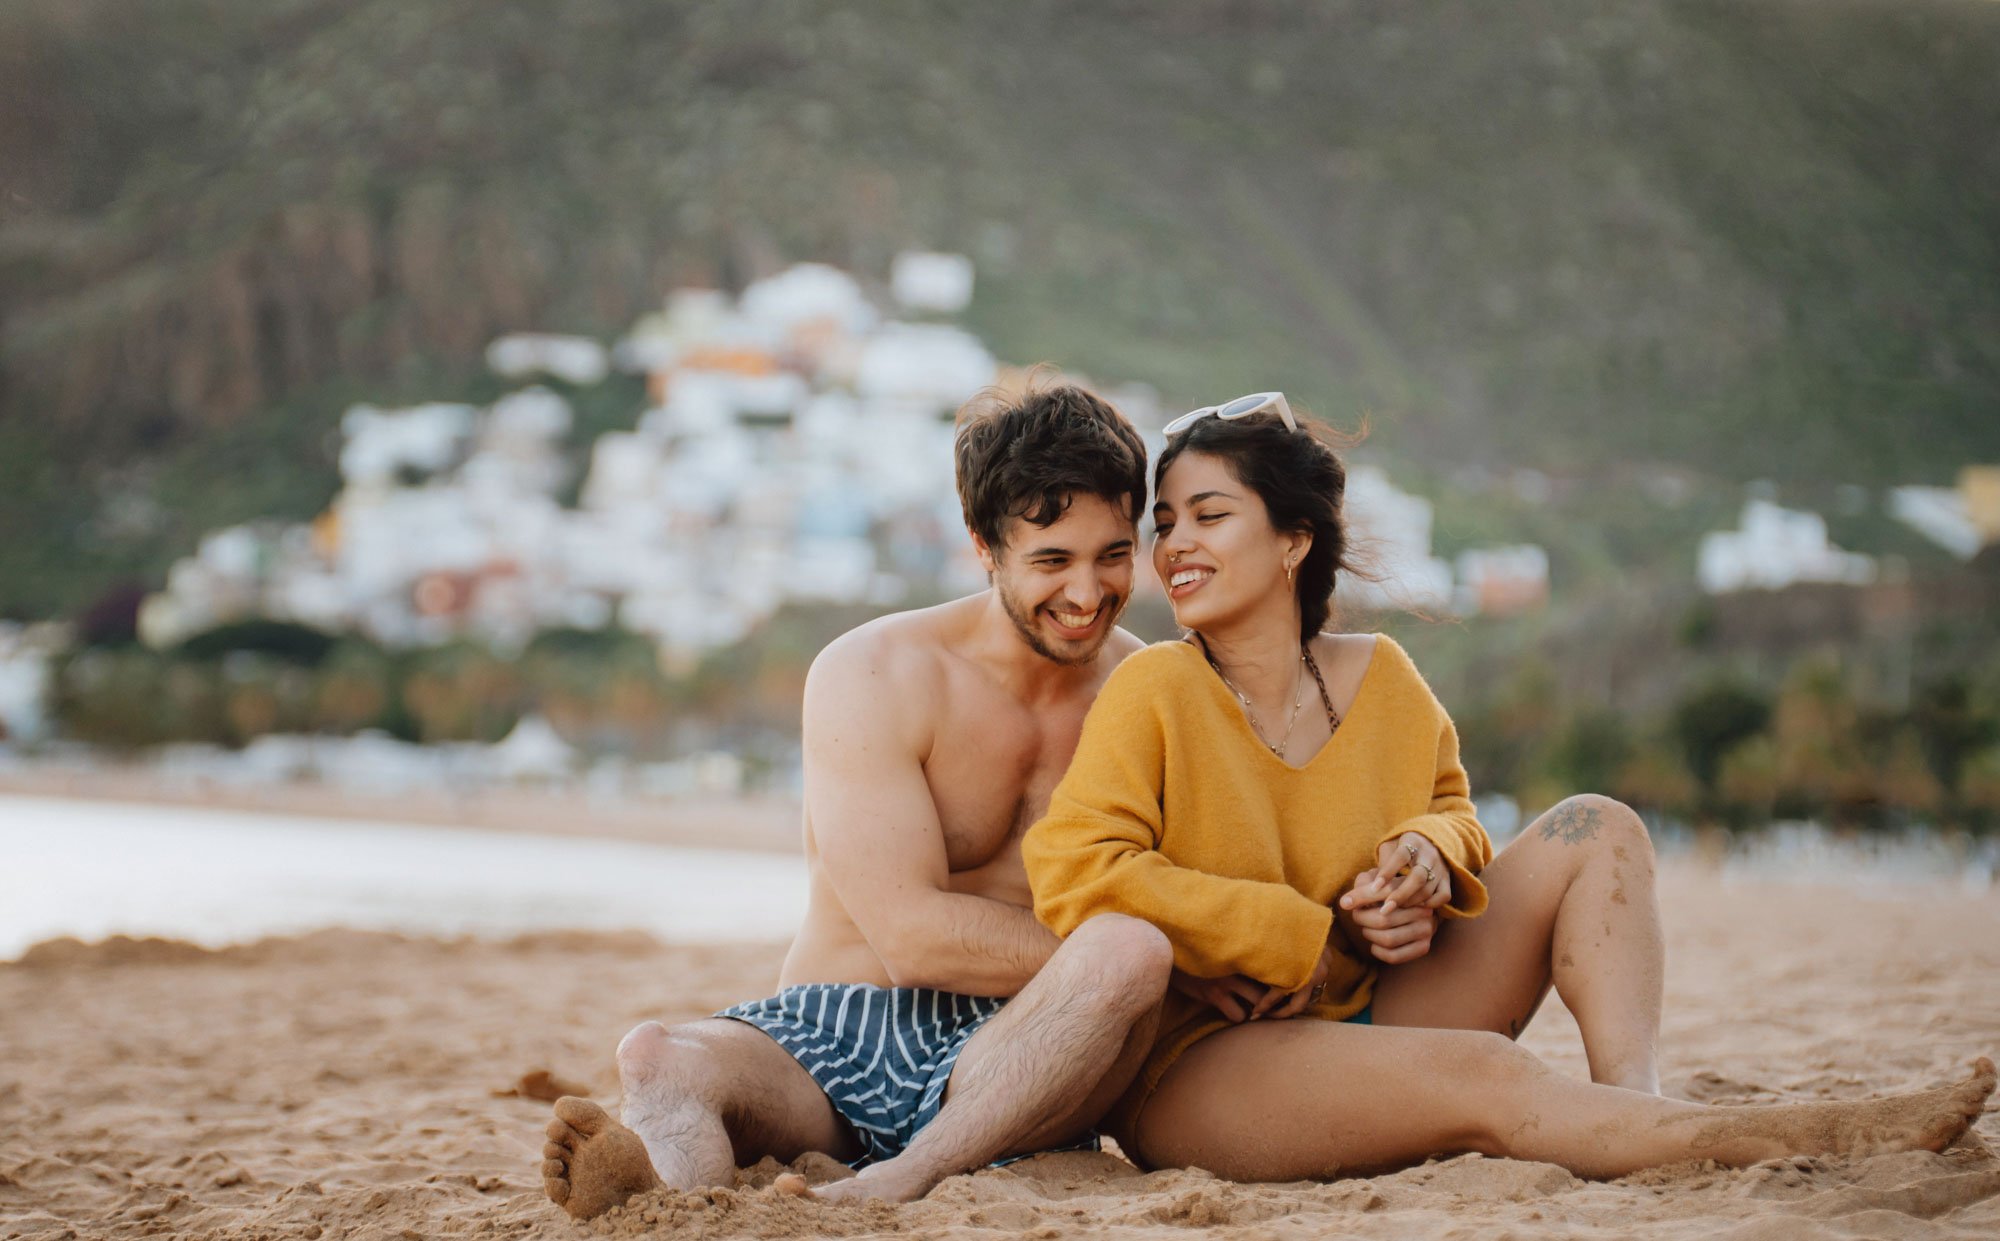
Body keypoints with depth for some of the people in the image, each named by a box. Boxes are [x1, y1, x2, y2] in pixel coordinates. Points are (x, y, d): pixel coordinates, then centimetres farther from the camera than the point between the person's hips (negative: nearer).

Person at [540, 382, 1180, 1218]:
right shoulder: (872, 677, -4)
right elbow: (912, 935, -12)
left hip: (1015, 1068, 1)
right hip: (827, 1051, -1)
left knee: (1130, 954, -31)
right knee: (657, 1061, -32)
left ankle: (896, 1184, -41)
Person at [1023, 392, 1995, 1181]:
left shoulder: (1379, 680, 3)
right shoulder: (1155, 693, -12)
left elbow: (1448, 808, 20)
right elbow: (1074, 875, -22)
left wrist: (1429, 856, -8)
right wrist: (1307, 935, -17)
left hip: (1364, 1014, 7)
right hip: (1191, 1073, -7)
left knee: (1593, 831, 0)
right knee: (1481, 1073, -33)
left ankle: (1634, 1106, -23)